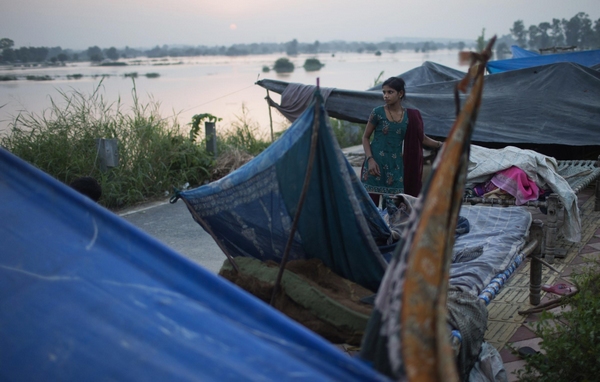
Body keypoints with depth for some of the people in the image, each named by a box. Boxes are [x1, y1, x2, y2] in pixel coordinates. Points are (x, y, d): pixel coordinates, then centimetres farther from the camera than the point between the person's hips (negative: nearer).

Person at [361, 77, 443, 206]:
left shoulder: (411, 116, 3)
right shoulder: (378, 112, -4)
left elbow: (422, 138, 13)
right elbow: (366, 137, 2)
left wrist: (440, 145, 1)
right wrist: (370, 159, -10)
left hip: (396, 164, 2)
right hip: (376, 162, -2)